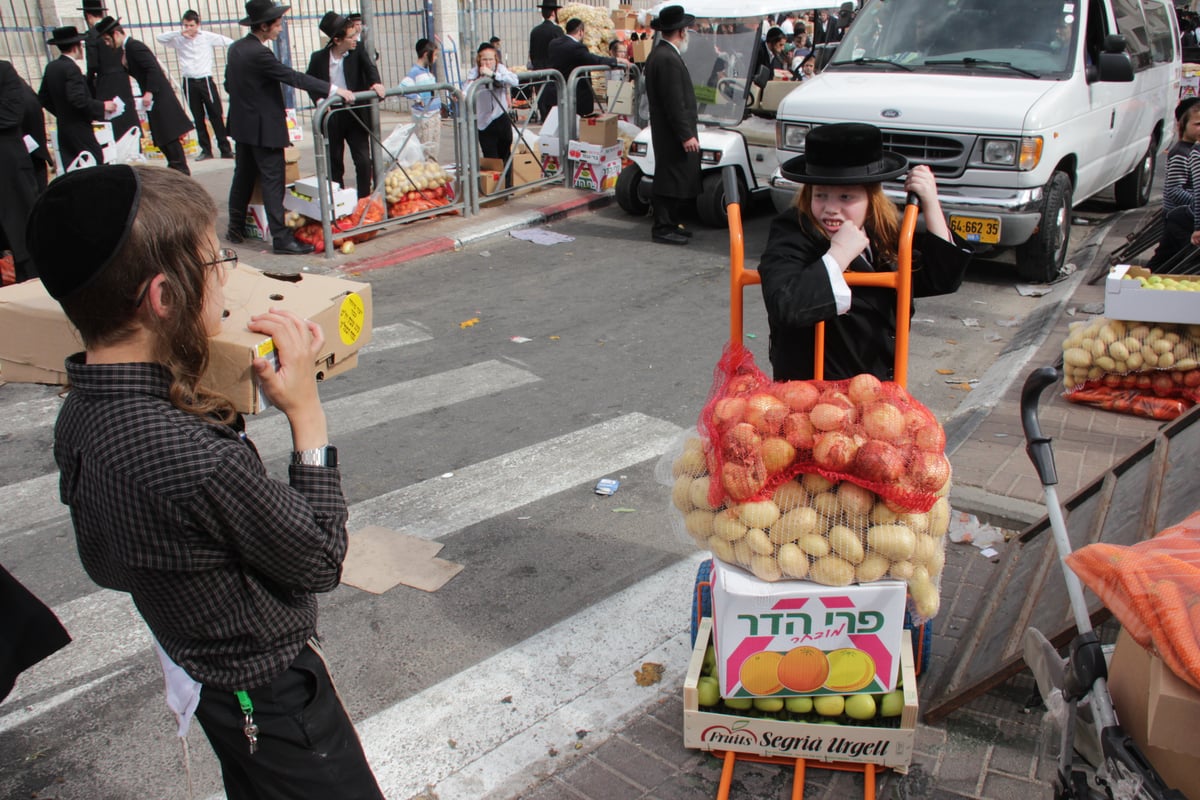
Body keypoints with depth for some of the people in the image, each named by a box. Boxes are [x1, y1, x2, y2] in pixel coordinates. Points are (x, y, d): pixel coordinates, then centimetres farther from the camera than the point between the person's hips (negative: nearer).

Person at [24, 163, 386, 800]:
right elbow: (320, 562, -21)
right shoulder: (201, 463, -38)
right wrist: (307, 413, -19)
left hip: (196, 671, 8)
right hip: (273, 699, -8)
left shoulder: (78, 414, -10)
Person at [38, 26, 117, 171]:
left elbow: (43, 98, 16)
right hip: (79, 130, -9)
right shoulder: (71, 68, -15)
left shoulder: (51, 67, 10)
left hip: (63, 130, 9)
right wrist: (102, 106, -14)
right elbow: (78, 99, -24)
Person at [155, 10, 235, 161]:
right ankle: (206, 150, 13)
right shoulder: (178, 39, 3)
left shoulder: (208, 37, -1)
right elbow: (159, 38, -6)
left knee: (216, 116, -1)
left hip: (206, 81, -2)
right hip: (189, 82, 2)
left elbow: (229, 42, 1)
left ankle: (225, 149, 4)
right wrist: (179, 32, -15)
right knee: (198, 118, 7)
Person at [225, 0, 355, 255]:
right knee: (272, 182, -7)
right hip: (264, 128, -9)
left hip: (241, 124, 9)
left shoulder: (236, 48, 8)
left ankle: (235, 229, 25)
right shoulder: (259, 53, -20)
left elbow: (228, 84, 16)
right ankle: (281, 238, -6)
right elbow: (293, 77, -24)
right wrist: (332, 89, -25)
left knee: (243, 177, 17)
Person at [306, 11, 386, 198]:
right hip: (331, 118, 0)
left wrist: (376, 83, -37)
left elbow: (370, 67, -16)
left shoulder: (357, 53, -1)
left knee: (364, 161, -5)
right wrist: (318, 100, -11)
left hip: (356, 115, 0)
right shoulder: (319, 58, -3)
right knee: (334, 165, 10)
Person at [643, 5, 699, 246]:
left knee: (674, 179, 15)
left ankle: (670, 224, 23)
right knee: (671, 179, -5)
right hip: (673, 135, -10)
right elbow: (675, 103, -22)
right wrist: (686, 135, -21)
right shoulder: (668, 59, -19)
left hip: (668, 133, 10)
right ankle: (663, 229, 0)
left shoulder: (658, 54, 15)